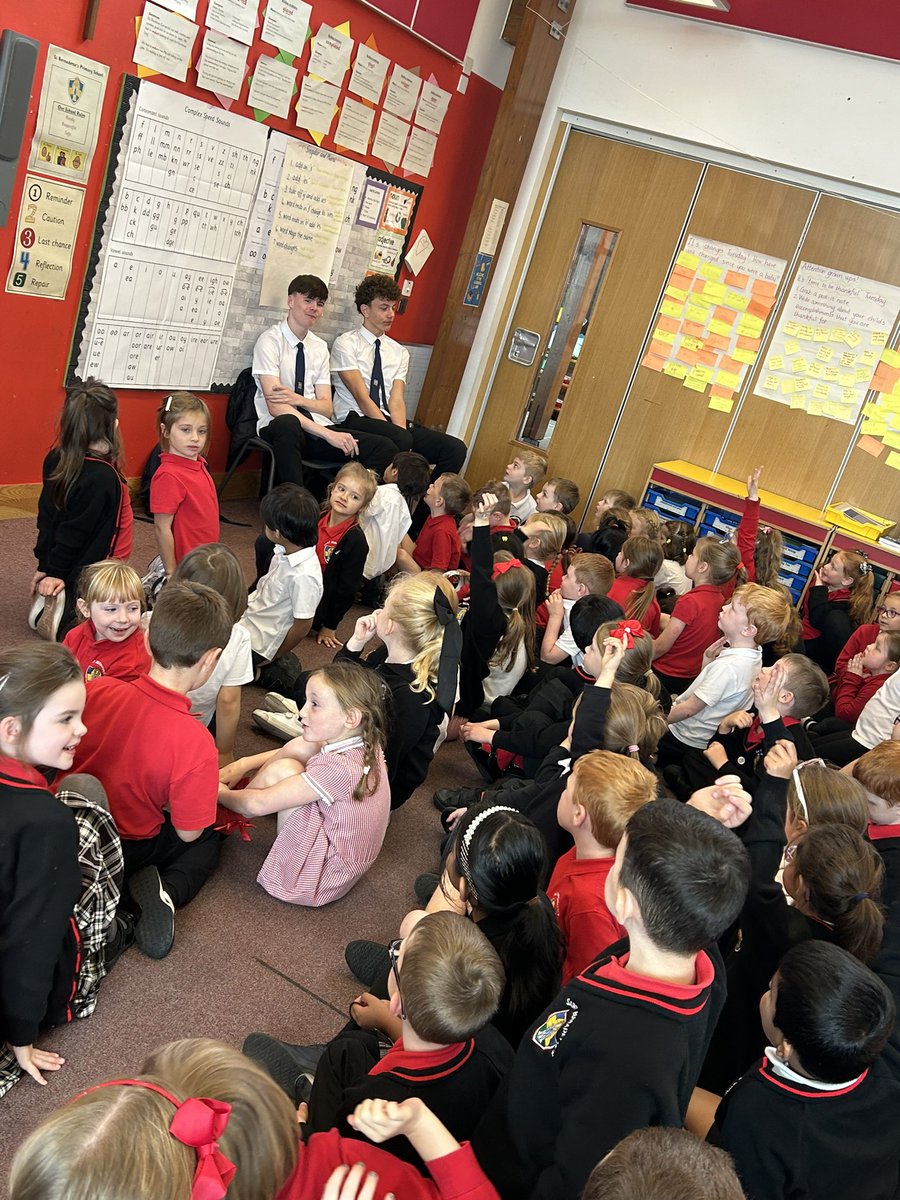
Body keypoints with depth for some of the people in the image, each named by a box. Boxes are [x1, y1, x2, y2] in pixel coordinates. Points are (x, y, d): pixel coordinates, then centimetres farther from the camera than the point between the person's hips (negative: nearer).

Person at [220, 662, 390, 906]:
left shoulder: (339, 769, -32)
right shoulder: (365, 743, -8)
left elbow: (259, 804, -24)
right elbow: (298, 748, 8)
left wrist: (221, 793, -5)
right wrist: (242, 764, 3)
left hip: (321, 875, -9)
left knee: (282, 770, -20)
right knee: (301, 747, 2)